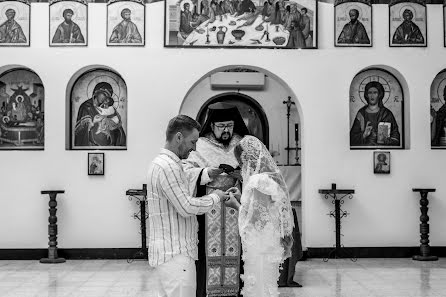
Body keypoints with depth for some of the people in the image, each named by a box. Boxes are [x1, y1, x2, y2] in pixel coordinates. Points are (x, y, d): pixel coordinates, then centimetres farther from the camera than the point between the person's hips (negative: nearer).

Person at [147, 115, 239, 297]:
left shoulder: (163, 163, 18)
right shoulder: (168, 166, -16)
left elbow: (185, 203, 22)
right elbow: (187, 207, -21)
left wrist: (224, 201, 18)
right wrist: (215, 197, -6)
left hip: (166, 253, 11)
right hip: (175, 255, -11)